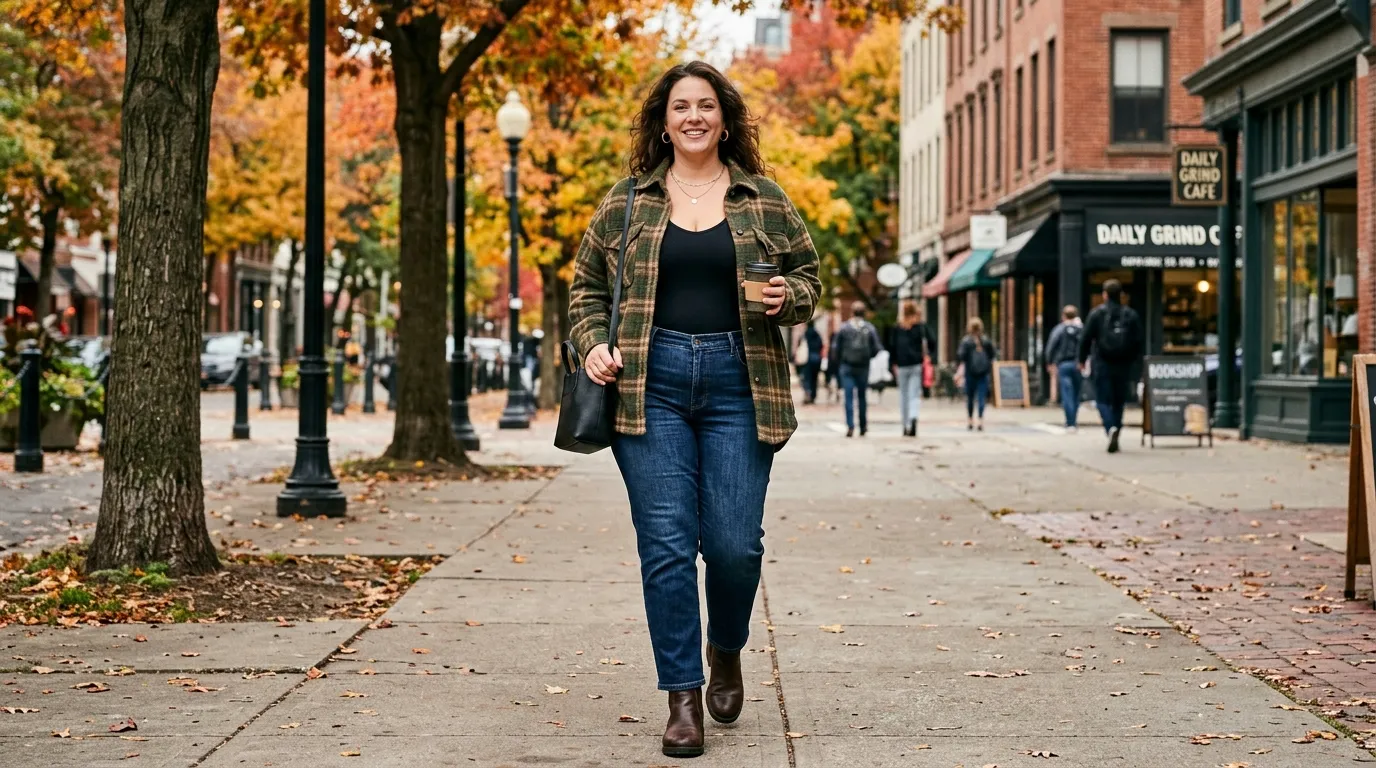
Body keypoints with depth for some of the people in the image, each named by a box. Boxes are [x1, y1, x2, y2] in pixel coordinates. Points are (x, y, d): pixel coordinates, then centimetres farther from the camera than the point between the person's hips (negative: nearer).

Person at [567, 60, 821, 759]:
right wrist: (593, 344, -1)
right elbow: (587, 284, 15)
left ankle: (727, 651, 28)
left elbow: (808, 275, 15)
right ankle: (682, 698, 4)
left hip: (737, 384, 0)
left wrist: (788, 298, -7)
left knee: (735, 542, -3)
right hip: (650, 384, 0)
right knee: (666, 544, -4)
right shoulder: (626, 202, 9)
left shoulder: (765, 200, 9)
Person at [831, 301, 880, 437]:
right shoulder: (870, 329, -2)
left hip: (847, 366, -1)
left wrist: (839, 361, 16)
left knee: (849, 397, -2)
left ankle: (850, 426, -12)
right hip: (863, 367, 1)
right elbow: (876, 349, -1)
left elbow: (836, 348, -1)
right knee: (862, 396, 14)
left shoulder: (843, 328, -3)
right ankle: (863, 426, 18)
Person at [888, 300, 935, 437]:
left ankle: (905, 426, 13)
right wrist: (927, 355, 9)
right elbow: (932, 342, -5)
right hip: (917, 365, -1)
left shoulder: (897, 328, 3)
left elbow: (892, 346, 1)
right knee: (915, 395, -2)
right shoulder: (921, 326, 1)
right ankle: (913, 418, -28)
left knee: (903, 395, 11)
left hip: (901, 366, 1)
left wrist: (893, 364, 6)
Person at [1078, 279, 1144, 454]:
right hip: (1124, 366, 3)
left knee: (1103, 400, -1)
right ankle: (1114, 438, 14)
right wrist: (1134, 362, 15)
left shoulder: (1097, 313, -4)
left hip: (1103, 364, -3)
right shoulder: (1131, 315, 5)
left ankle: (1111, 428, -27)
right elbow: (1138, 342, 5)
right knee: (1119, 401, 12)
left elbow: (1086, 339, -5)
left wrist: (1082, 359, 6)